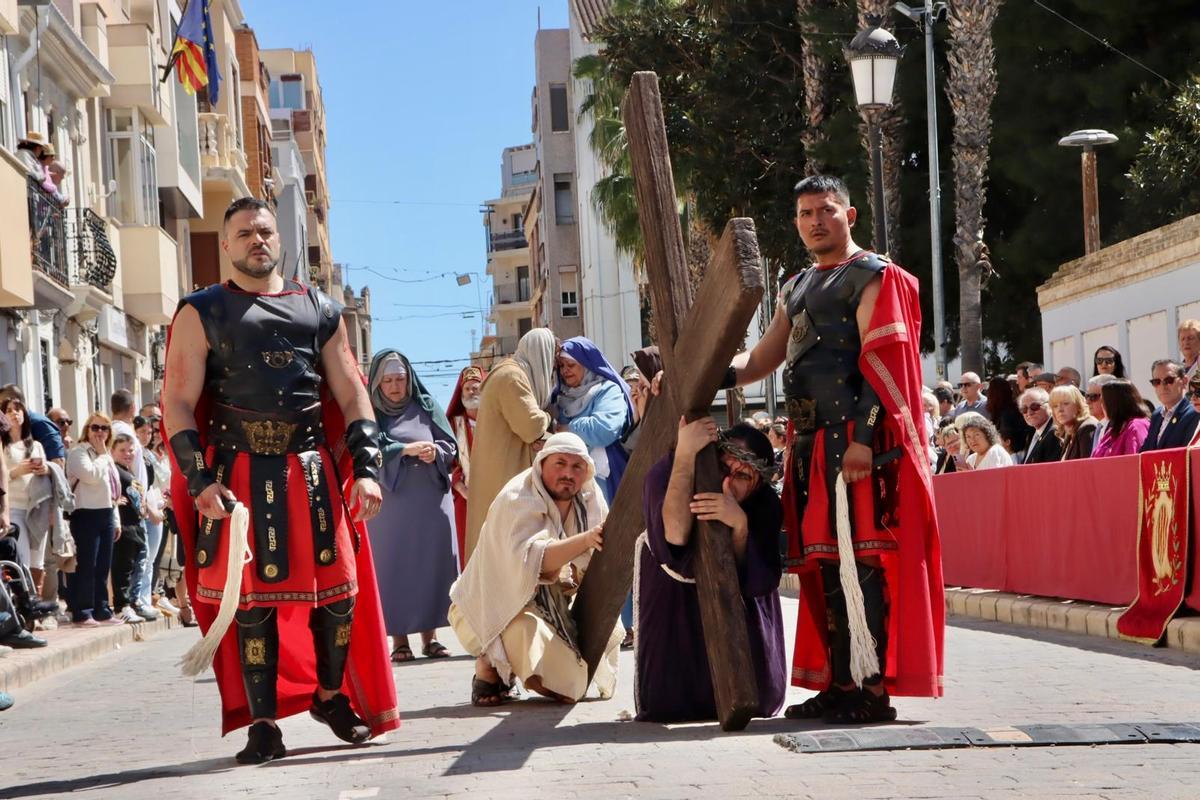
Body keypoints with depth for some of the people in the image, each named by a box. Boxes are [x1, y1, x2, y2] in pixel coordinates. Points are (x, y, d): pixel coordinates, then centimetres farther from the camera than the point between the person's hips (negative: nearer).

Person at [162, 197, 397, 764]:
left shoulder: (319, 310, 12)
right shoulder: (202, 313, 2)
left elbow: (352, 396, 11)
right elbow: (178, 403, -4)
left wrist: (366, 468, 0)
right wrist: (200, 481, -14)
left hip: (313, 471, 3)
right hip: (238, 474, -3)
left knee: (339, 591, 3)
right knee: (252, 599, -1)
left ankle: (330, 695, 25)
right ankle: (263, 725, 8)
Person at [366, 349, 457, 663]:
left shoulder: (426, 407, 9)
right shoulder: (370, 413, 3)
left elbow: (450, 446, 6)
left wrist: (434, 452, -16)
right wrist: (407, 449, -21)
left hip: (430, 500, 2)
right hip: (390, 503, -2)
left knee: (431, 564, 1)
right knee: (393, 568, -3)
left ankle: (430, 635, 7)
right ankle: (398, 639, 1)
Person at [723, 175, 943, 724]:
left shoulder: (874, 278, -2)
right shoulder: (797, 289, 23)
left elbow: (881, 364, -12)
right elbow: (763, 358, 23)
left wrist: (863, 438, -21)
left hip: (856, 440, -8)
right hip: (811, 442, 8)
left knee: (861, 560, -10)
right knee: (824, 563, 8)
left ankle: (873, 688, -9)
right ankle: (839, 683, 13)